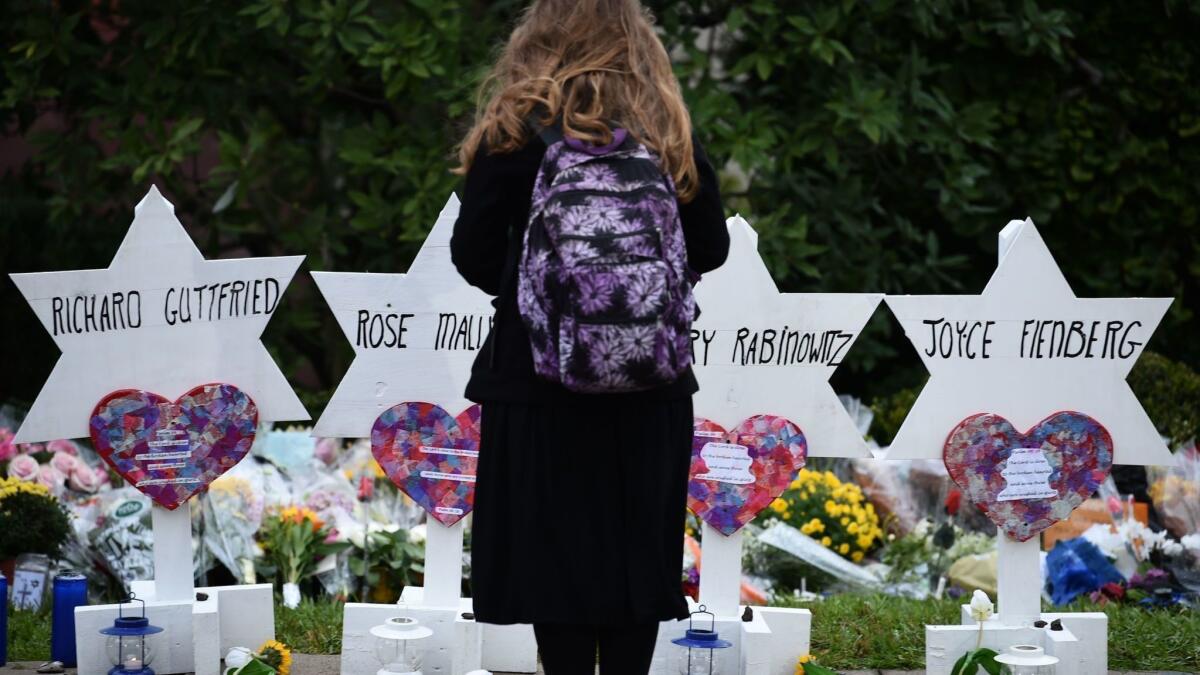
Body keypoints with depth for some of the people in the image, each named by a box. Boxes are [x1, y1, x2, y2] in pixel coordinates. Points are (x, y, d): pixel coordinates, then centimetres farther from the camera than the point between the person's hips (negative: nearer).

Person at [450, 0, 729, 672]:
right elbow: (711, 249, 5)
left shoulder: (514, 130, -8)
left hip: (540, 375, -3)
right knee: (637, 545, 10)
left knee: (552, 551, 4)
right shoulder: (671, 134, 0)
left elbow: (473, 255, -6)